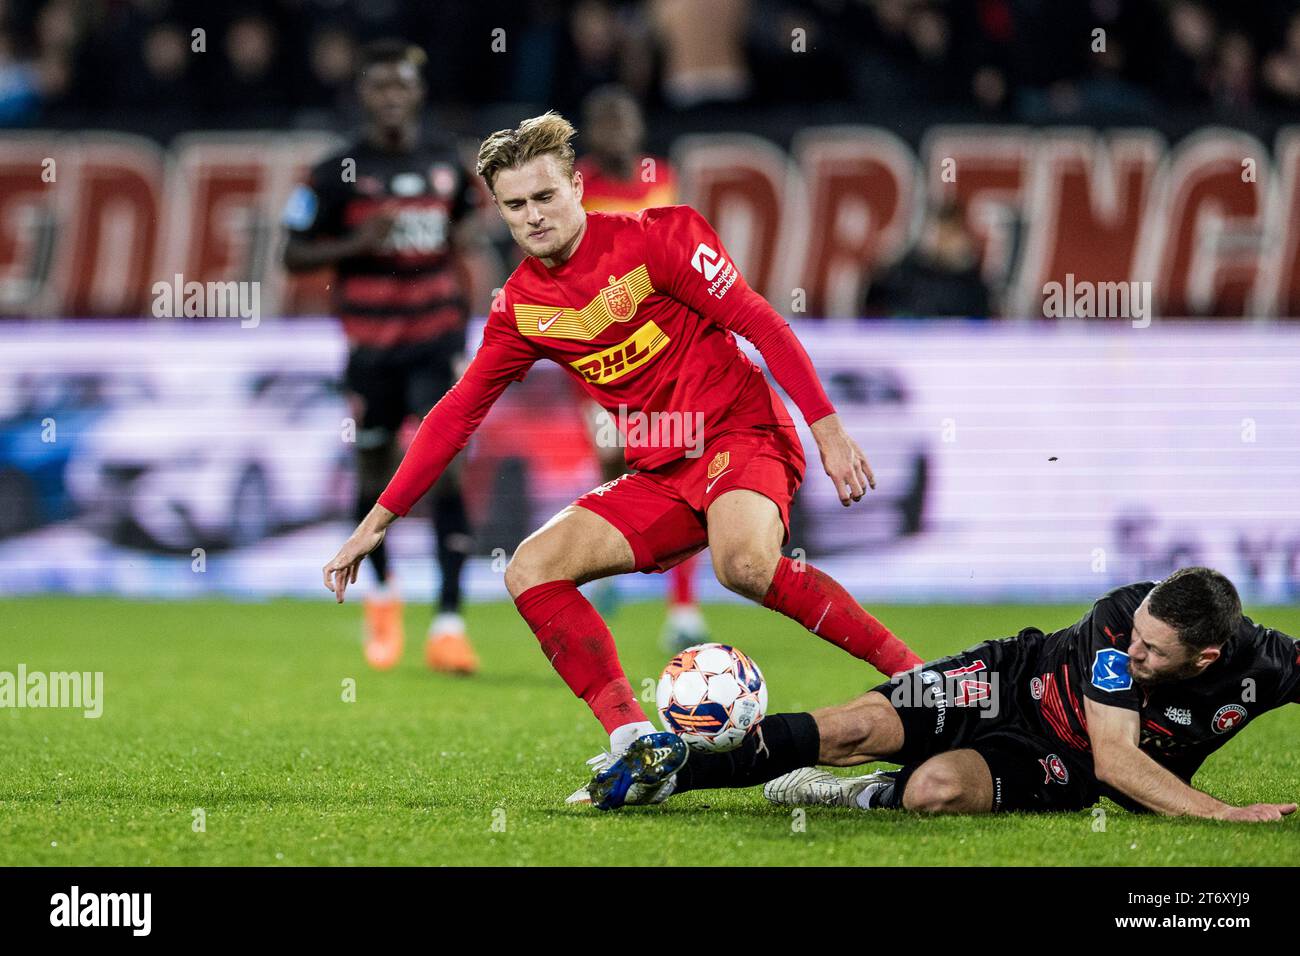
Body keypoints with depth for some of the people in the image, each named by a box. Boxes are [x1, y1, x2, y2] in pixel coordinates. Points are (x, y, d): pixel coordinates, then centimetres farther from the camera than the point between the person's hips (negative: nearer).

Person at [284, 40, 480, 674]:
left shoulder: (445, 162, 7)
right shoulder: (338, 172, -4)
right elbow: (294, 256, -3)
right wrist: (357, 243, -17)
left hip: (438, 332, 1)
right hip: (372, 341, -1)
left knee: (443, 465, -13)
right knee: (375, 473, 8)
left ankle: (448, 623, -15)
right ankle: (382, 591, 36)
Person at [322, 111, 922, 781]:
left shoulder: (656, 237, -9)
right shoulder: (520, 307, 7)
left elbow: (761, 324, -10)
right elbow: (457, 413, 14)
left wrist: (828, 428, -18)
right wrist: (378, 522, 13)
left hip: (742, 438, -7)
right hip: (660, 475, 7)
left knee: (745, 564, -37)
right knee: (531, 571, -10)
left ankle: (912, 672, -25)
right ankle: (632, 742, -18)